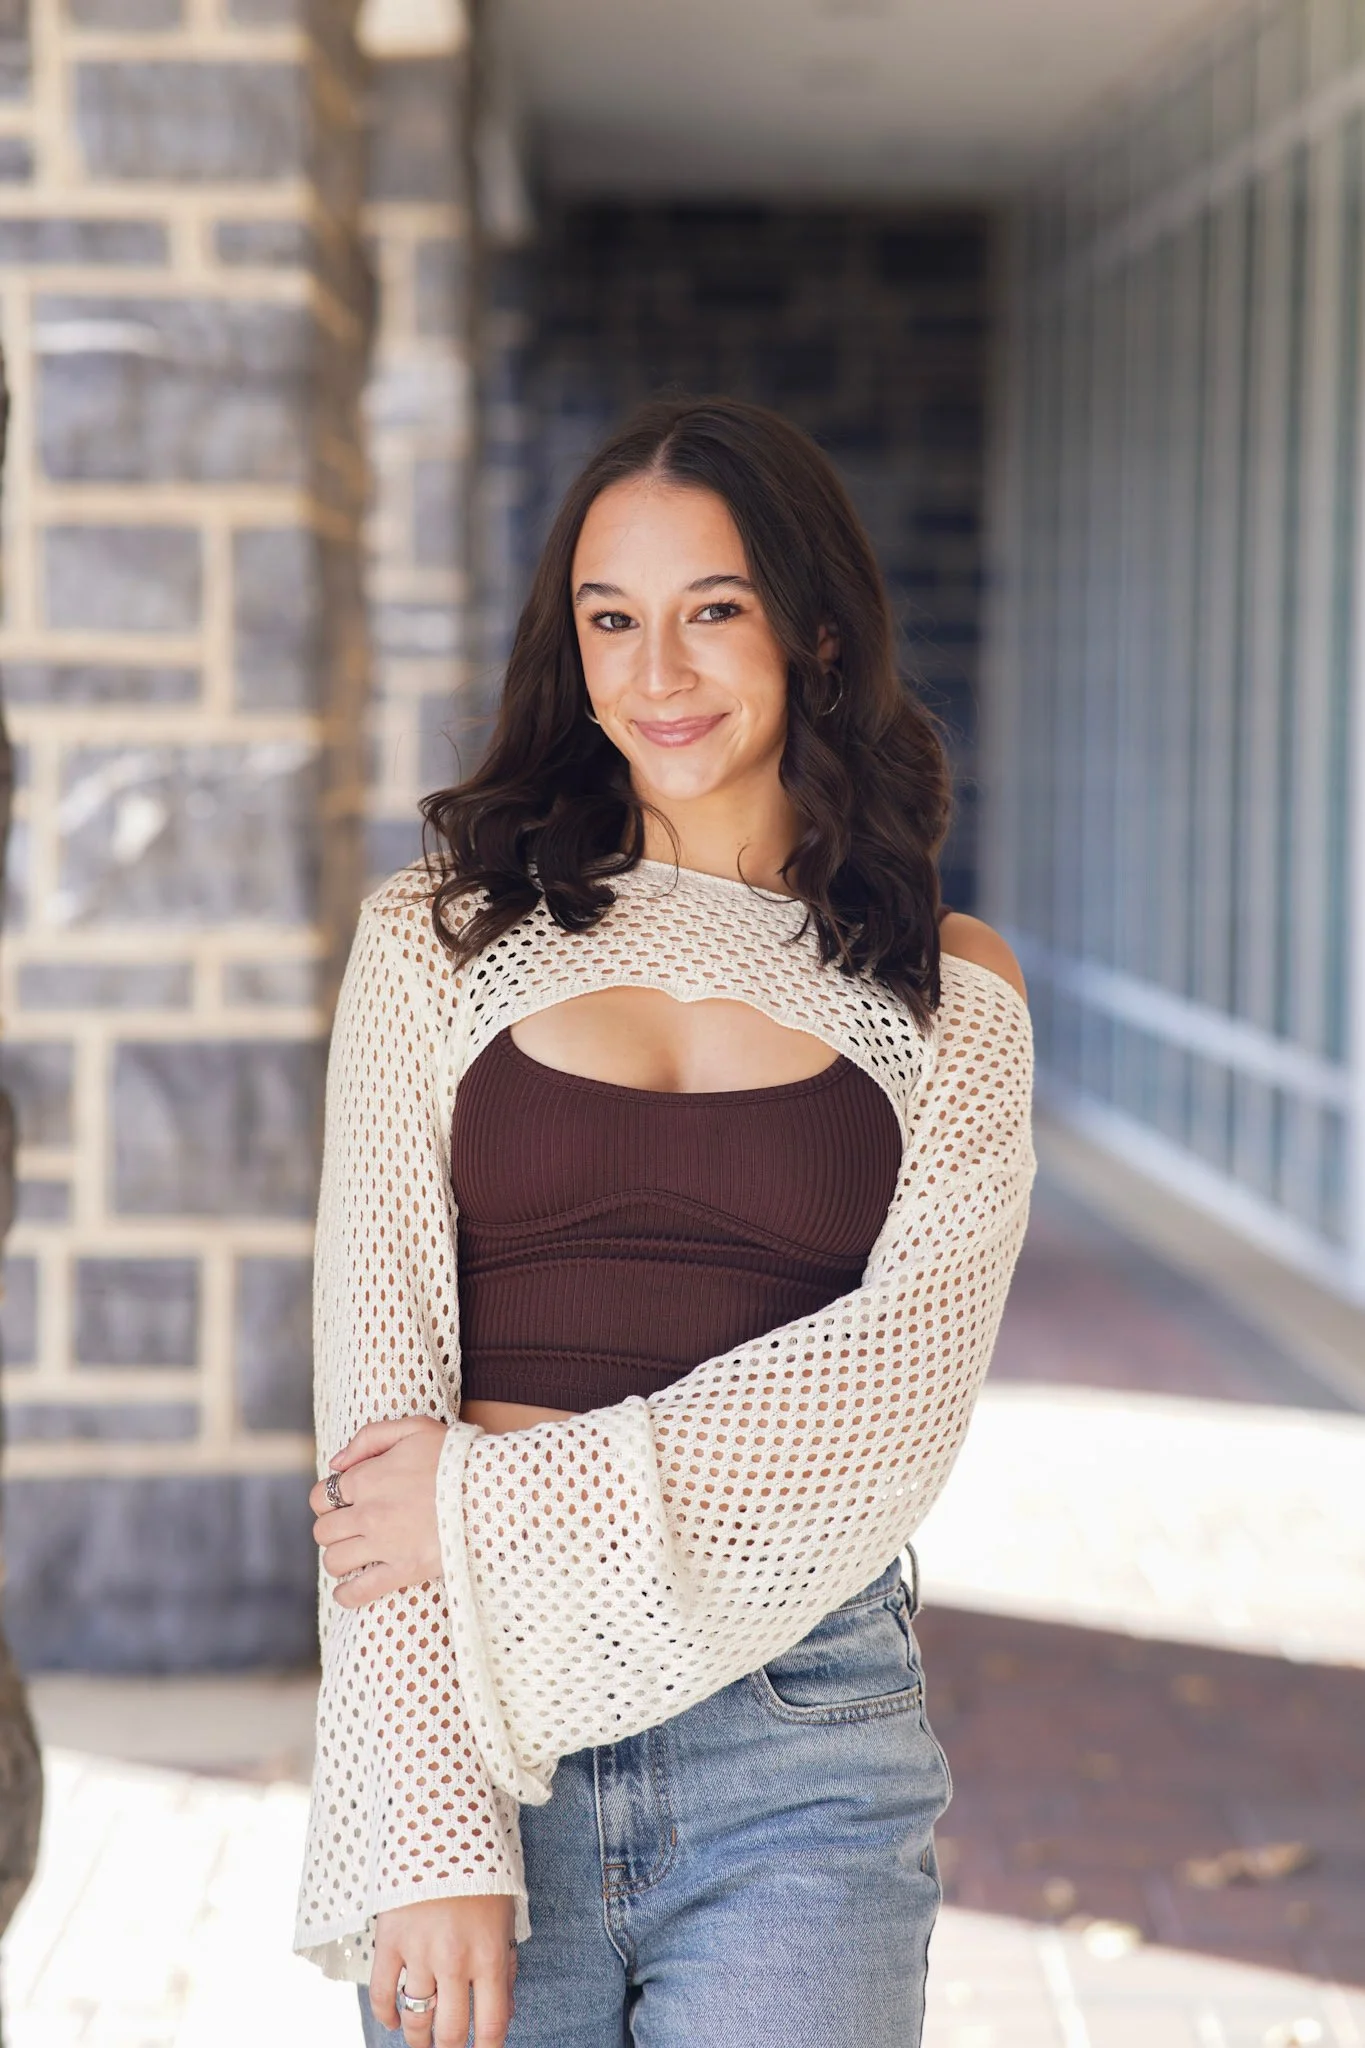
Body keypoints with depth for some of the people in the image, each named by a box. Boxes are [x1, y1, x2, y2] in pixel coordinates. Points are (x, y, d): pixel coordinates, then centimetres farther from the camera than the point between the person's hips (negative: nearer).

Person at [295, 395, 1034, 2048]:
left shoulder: (949, 991, 6)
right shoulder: (438, 940, 5)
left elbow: (904, 1383, -6)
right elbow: (377, 1385, -3)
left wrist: (504, 1498, -13)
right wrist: (427, 1832, -11)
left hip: (798, 1747, 0)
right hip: (470, 1714, 0)